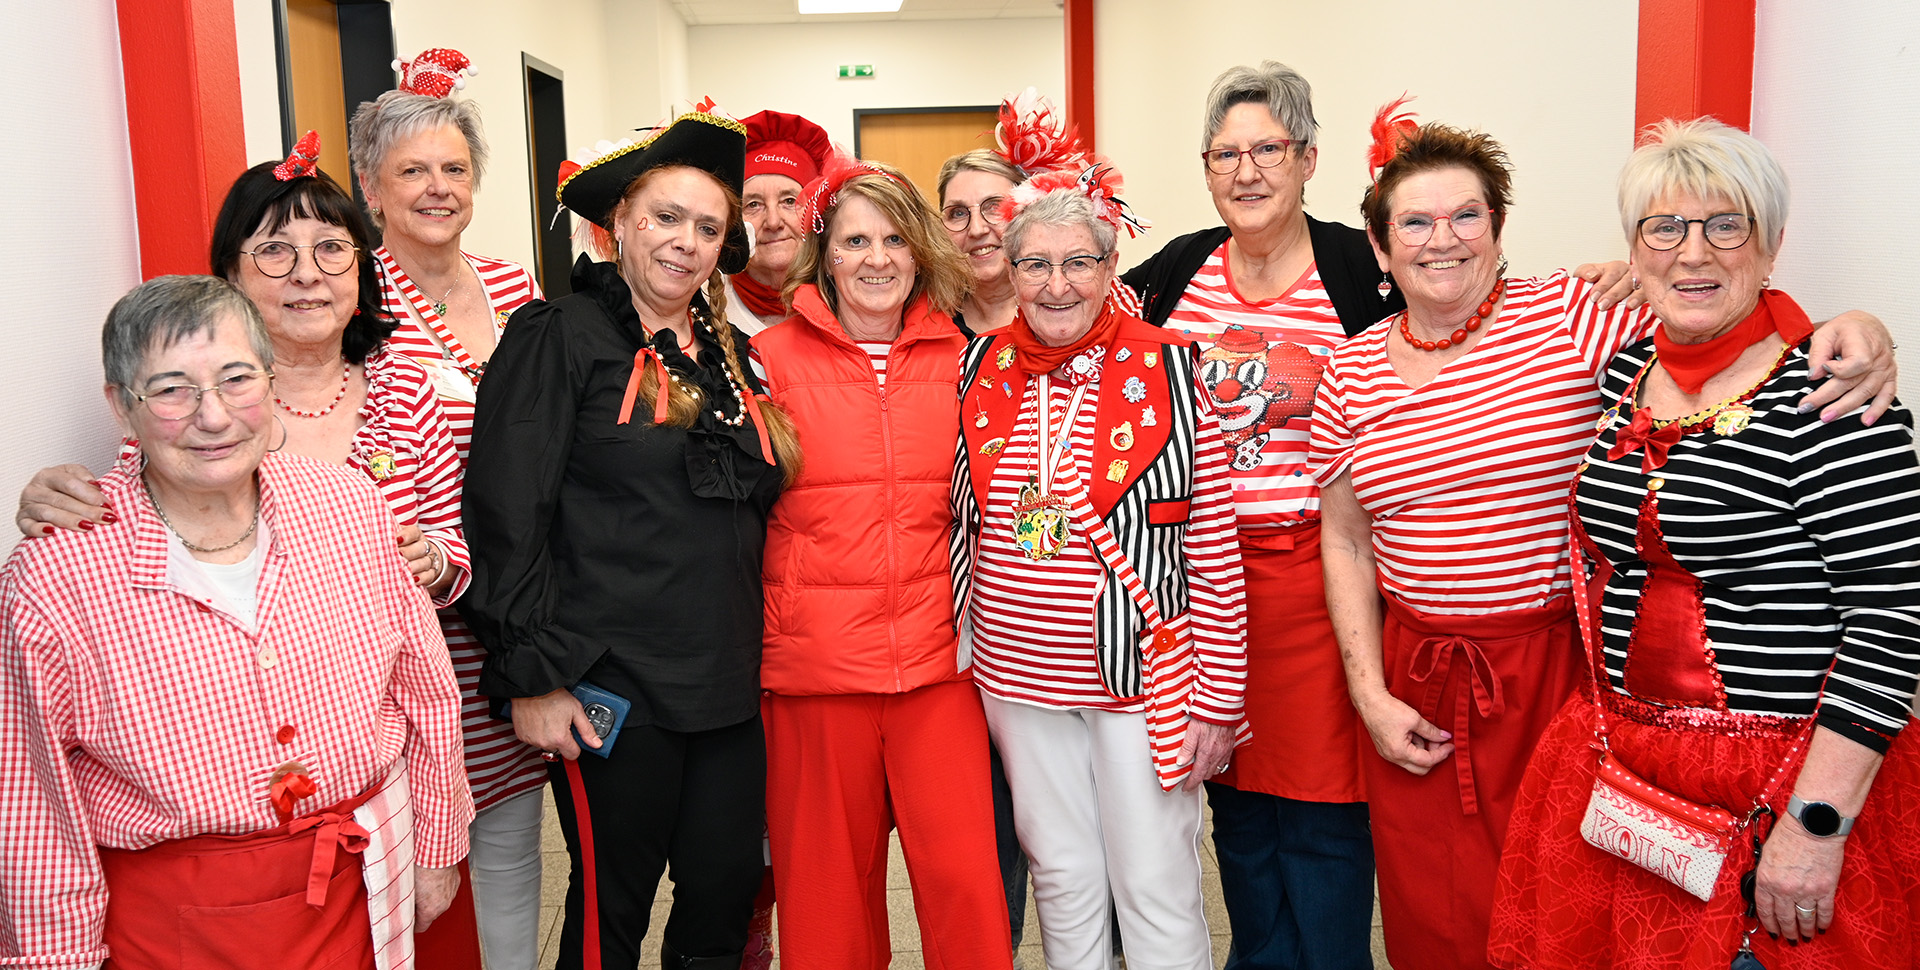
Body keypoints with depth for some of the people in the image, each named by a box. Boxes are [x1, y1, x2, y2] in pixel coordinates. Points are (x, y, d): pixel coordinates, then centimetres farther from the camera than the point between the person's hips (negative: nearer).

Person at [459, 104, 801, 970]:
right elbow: (506, 517, -10)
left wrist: (753, 654, 14)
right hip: (613, 696, -5)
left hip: (729, 689, 6)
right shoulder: (561, 337, -5)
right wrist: (531, 677, -13)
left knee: (729, 893, 12)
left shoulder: (732, 354, 13)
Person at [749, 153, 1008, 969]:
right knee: (829, 876, 8)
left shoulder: (958, 357, 7)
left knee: (964, 870, 0)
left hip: (938, 654, 1)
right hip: (814, 656, -1)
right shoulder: (773, 357, 1)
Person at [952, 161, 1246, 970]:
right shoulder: (979, 371, 2)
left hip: (1141, 674, -3)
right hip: (1017, 677, 3)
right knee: (1061, 879, 16)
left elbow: (1214, 548, -6)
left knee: (1156, 890, 6)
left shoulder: (1169, 373, -8)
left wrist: (1217, 694, -7)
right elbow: (958, 522, 11)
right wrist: (961, 653, 8)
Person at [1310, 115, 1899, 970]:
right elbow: (1345, 544, 7)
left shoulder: (1572, 316, -6)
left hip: (1559, 667, -2)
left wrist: (1853, 333, -31)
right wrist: (1371, 697, 2)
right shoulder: (1352, 373, 3)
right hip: (1417, 681, 2)